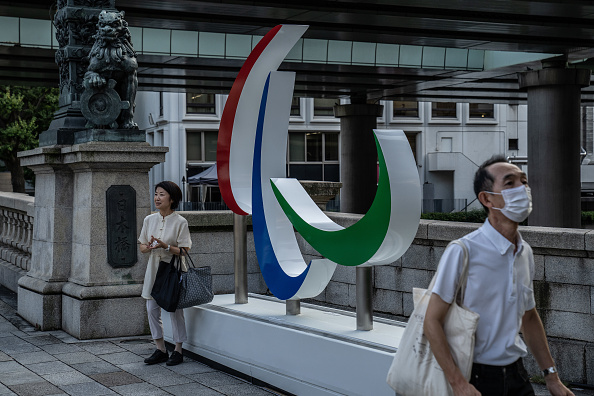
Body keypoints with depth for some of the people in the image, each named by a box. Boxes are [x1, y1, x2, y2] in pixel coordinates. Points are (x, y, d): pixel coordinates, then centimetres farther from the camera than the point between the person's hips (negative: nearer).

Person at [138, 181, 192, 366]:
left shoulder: (180, 222, -9)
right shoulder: (149, 220, 6)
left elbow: (185, 251, -11)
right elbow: (142, 246, 11)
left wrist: (166, 246, -24)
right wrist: (149, 247, -12)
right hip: (154, 269, 5)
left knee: (175, 310, 1)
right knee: (152, 309, 4)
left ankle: (178, 351, 14)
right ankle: (161, 350, 16)